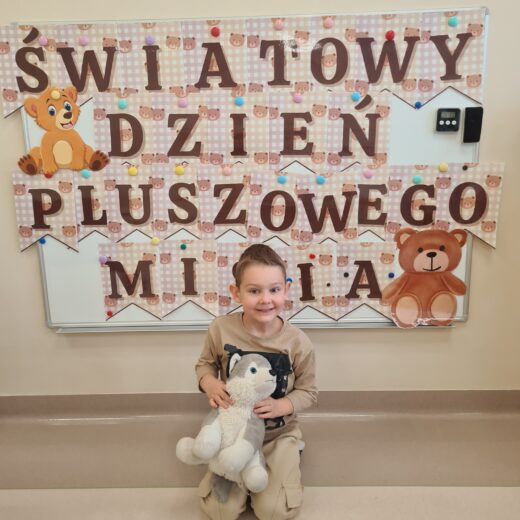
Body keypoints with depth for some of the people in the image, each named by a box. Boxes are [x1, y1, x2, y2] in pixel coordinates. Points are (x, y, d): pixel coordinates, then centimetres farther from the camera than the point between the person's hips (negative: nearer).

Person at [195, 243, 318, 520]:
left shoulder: (297, 342, -19)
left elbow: (308, 391, -7)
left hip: (278, 433, -1)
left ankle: (289, 458, 23)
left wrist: (280, 406, -26)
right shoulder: (221, 328, -17)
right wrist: (210, 384, -21)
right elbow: (205, 364, 2)